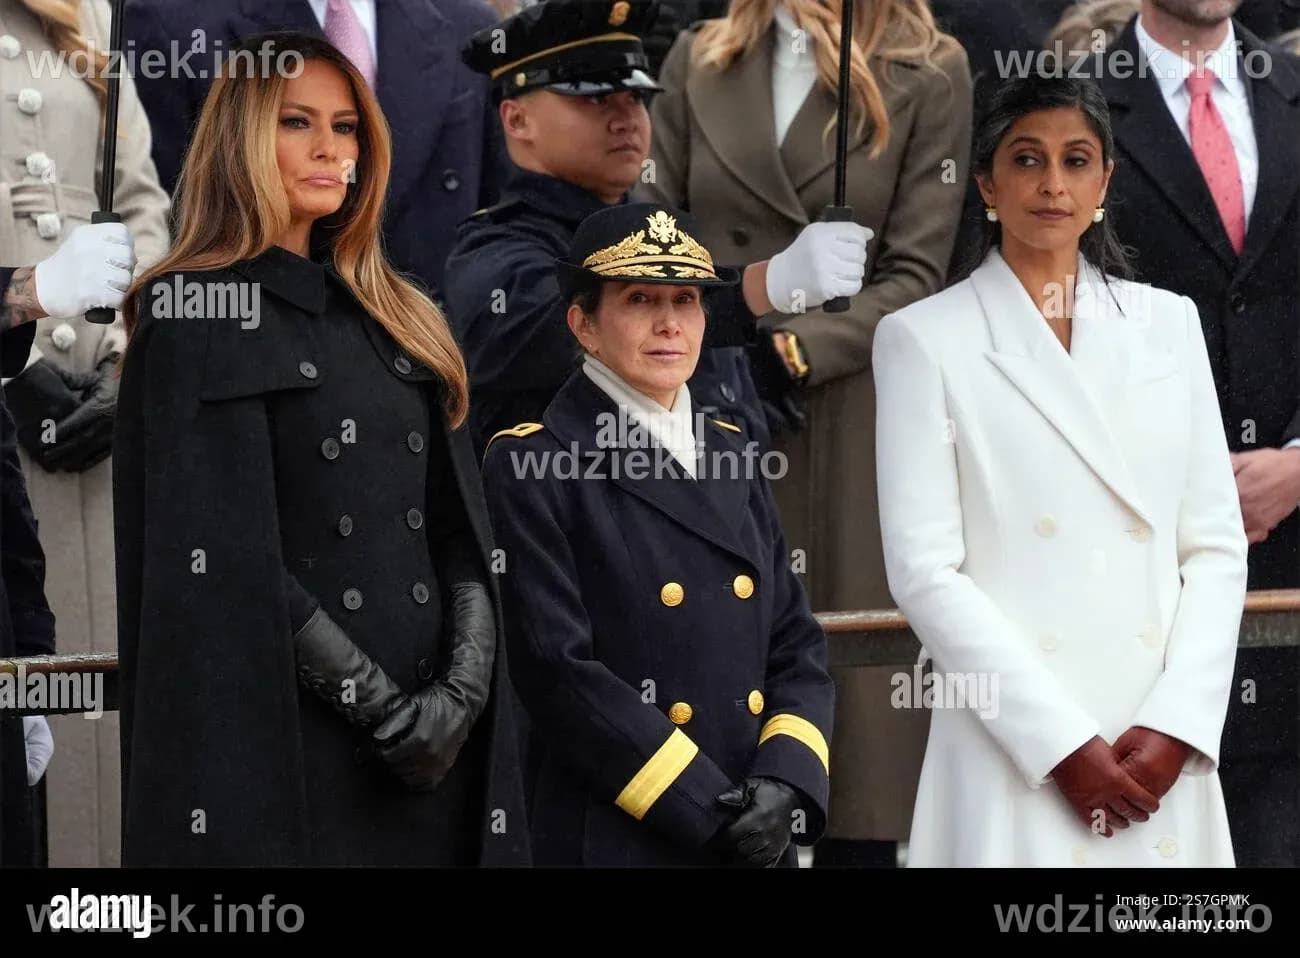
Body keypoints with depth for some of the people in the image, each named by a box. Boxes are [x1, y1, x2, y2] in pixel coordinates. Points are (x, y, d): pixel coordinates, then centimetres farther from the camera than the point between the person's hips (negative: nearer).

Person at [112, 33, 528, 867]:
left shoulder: (400, 320, 14)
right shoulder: (200, 315, -4)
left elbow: (462, 529, 8)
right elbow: (226, 561, -12)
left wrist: (463, 687, -9)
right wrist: (382, 704, -14)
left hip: (437, 737, 6)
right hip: (286, 733, -6)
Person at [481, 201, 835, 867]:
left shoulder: (731, 456, 11)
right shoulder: (529, 466, -8)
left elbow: (796, 647, 9)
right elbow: (559, 670, -15)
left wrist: (786, 781, -8)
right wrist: (712, 811, -17)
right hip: (616, 841, -5)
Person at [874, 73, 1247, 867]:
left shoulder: (1168, 323, 9)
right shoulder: (925, 338, -1)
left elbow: (1218, 544, 7)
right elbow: (924, 570, -7)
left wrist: (1177, 723, -7)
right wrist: (1062, 743, -12)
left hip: (1162, 749, 3)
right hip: (1018, 753, -3)